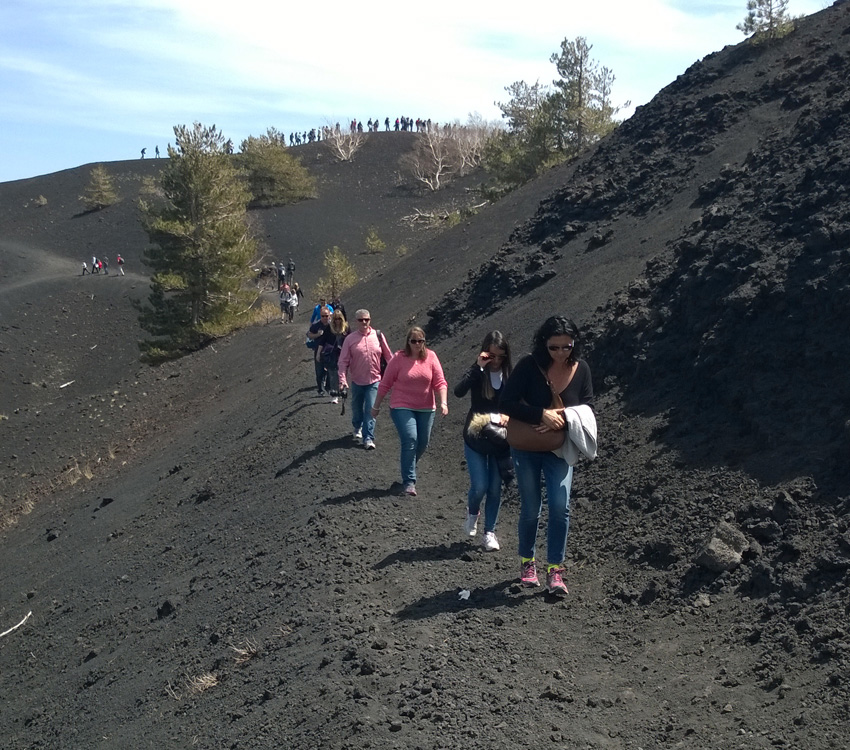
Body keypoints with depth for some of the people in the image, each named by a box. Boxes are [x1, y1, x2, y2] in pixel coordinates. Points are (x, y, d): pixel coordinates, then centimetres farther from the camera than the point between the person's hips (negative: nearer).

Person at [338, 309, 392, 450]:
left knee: (371, 410, -8)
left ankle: (368, 438, -4)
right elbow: (343, 361, -5)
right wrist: (342, 379, -14)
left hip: (374, 380, -1)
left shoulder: (378, 336, -2)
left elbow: (388, 356, 5)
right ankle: (357, 427, 45)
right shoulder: (350, 339, -5)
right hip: (357, 380, 1)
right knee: (357, 408, 18)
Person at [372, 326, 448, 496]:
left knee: (423, 443, 10)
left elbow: (440, 382, -3)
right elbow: (385, 384, -2)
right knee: (410, 440, -17)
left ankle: (408, 469, 37)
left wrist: (443, 402, -17)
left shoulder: (431, 357, -1)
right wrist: (376, 407, 3)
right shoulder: (398, 358, -8)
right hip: (402, 408, -3)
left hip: (426, 409, 4)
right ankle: (409, 482, -11)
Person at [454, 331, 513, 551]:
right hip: (475, 437, -2)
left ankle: (490, 532, 17)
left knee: (495, 488, 5)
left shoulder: (510, 376, -1)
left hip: (499, 438, 2)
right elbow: (458, 391, -26)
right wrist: (478, 367, -29)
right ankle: (472, 513, 25)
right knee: (479, 486, -8)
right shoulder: (477, 373, -8)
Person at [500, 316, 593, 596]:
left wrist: (562, 418, -21)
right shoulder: (529, 366, -17)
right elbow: (507, 403, -21)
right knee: (531, 509, 5)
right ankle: (527, 562, 27)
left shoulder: (580, 369, -8)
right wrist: (542, 415, -31)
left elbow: (587, 407, -1)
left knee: (560, 506, -11)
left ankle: (555, 570, -2)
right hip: (526, 449, -1)